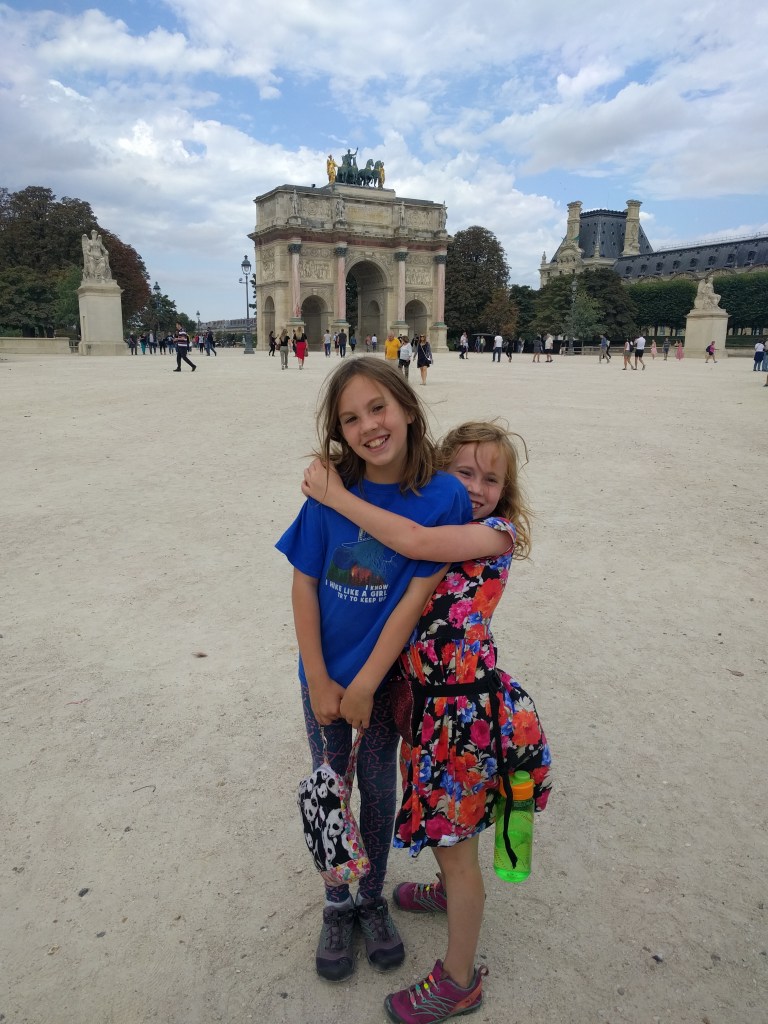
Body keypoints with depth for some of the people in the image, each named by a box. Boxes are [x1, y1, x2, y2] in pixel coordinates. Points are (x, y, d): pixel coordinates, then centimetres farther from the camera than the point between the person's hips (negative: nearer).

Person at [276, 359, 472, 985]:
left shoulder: (445, 496, -18)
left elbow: (416, 598, -19)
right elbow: (305, 585, -9)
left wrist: (364, 686, -16)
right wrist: (320, 681, -10)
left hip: (385, 676, -1)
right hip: (325, 676, 1)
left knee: (379, 792, 18)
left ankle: (373, 901, 44)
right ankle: (338, 908, 41)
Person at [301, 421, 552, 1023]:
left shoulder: (498, 534, -14)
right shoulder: (440, 531, 6)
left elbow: (412, 542, -28)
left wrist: (335, 495, -21)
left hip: (467, 704, -7)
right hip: (426, 694, 7)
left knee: (457, 843, 9)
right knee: (439, 814, 28)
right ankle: (452, 890, 58)